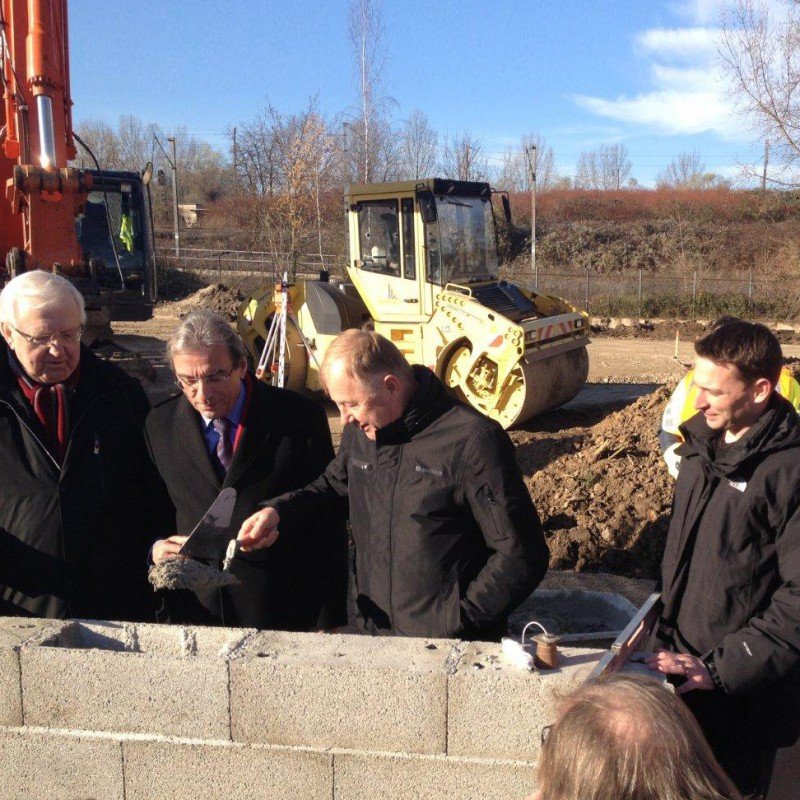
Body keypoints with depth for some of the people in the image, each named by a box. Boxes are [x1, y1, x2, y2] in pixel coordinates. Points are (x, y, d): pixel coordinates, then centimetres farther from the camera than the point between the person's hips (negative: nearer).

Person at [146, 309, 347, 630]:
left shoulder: (300, 418, -10)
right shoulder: (160, 424, 1)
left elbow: (327, 525, -6)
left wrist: (329, 621, -6)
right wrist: (155, 548, -8)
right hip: (194, 613, 3)